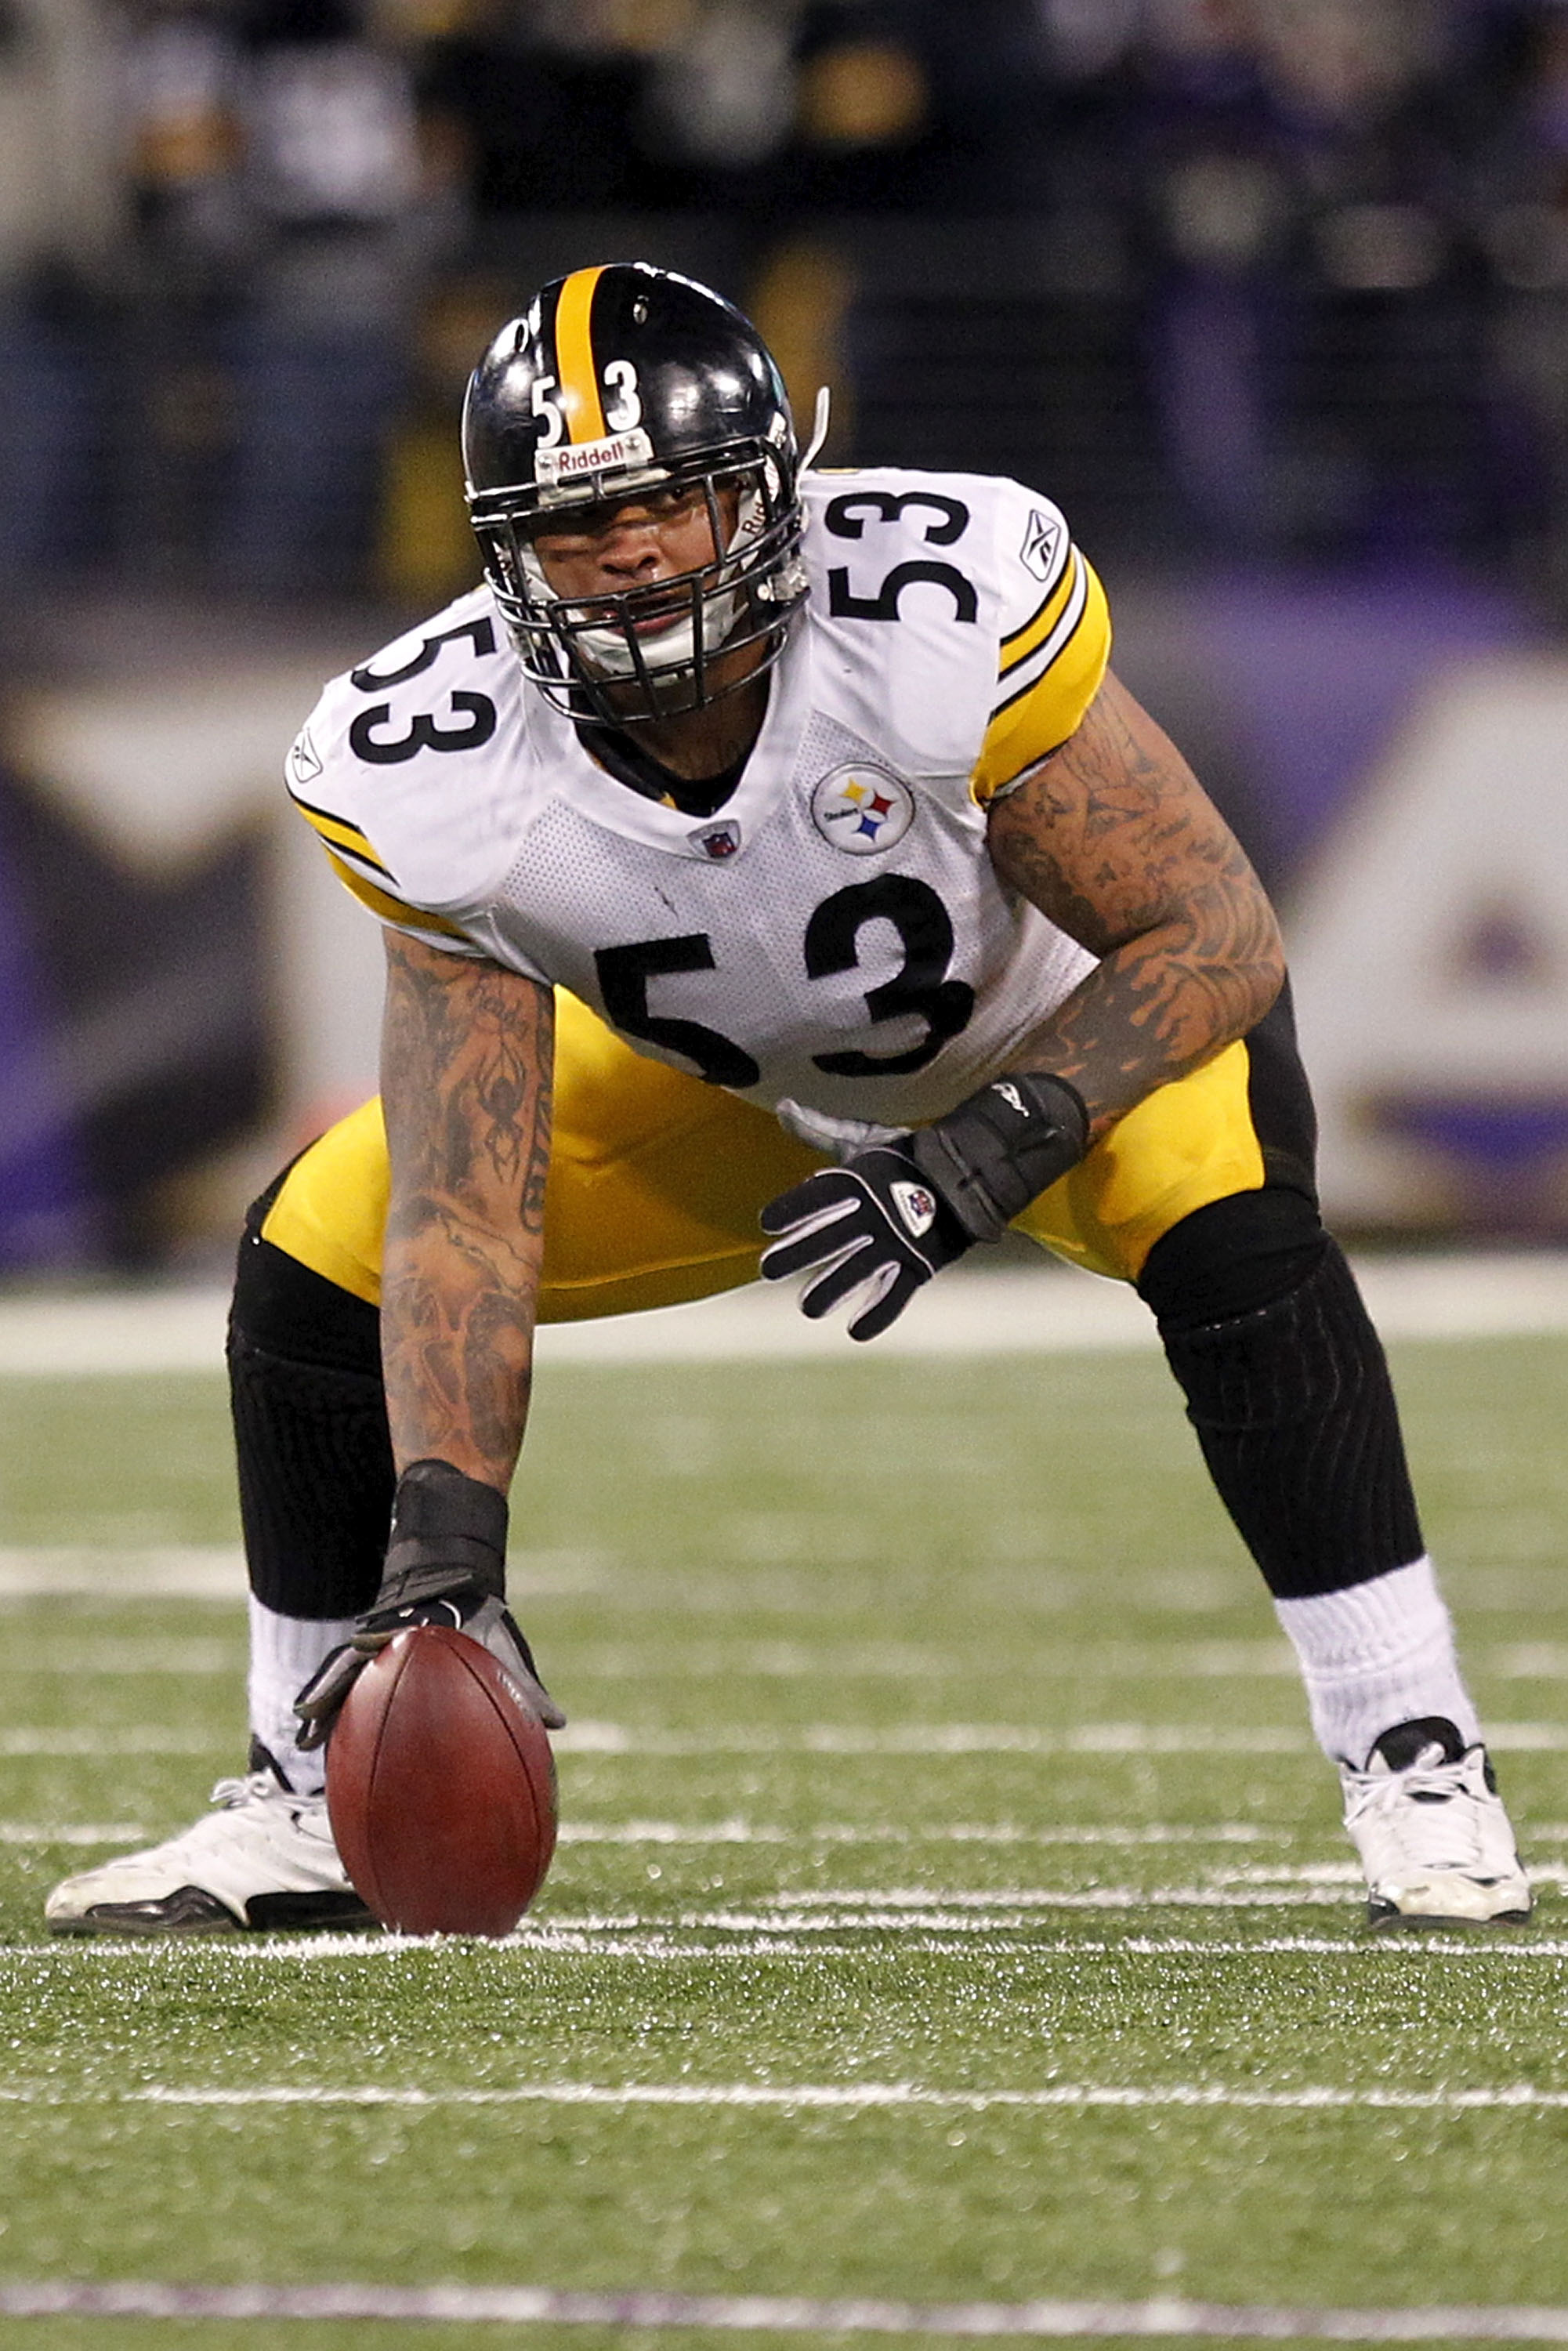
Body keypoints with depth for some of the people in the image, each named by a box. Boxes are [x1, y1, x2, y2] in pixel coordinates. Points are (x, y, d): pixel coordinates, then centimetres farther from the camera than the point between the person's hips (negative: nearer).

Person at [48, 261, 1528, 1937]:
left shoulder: (948, 617, -38)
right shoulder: (444, 777, -28)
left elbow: (1218, 943, -28)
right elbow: (463, 1215, -26)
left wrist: (978, 1162, -40)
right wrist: (444, 1549, -38)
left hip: (1067, 1026, -3)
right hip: (730, 1090, 3)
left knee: (1226, 1231, -34)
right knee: (317, 1259, -9)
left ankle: (1417, 1774, -24)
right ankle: (304, 1812, 8)